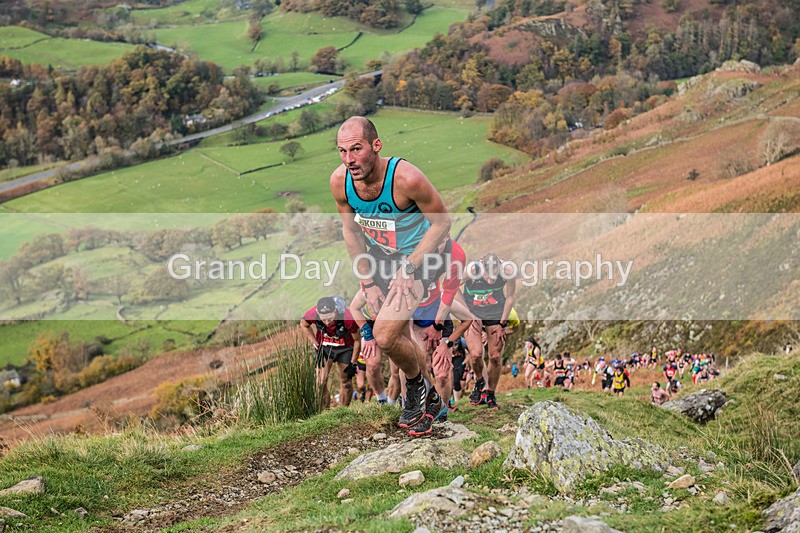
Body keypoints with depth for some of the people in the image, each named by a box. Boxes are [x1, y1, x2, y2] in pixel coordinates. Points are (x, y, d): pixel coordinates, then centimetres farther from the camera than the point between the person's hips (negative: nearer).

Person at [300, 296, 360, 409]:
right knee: (321, 383, -9)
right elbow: (303, 325, -4)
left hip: (345, 348, -1)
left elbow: (357, 340, -17)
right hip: (324, 347, 1)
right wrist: (314, 342, -10)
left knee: (346, 382, 7)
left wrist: (352, 363, -10)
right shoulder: (312, 314, -32)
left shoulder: (348, 318, -37)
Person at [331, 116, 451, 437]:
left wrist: (408, 269, -19)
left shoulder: (406, 178, -33)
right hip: (379, 256, 5)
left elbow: (442, 222, -17)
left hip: (415, 257, -5)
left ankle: (416, 386, 12)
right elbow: (351, 231, 0)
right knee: (399, 338, 13)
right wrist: (368, 284, -2)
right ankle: (426, 399, 36)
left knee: (384, 337, -17)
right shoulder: (340, 181, -18)